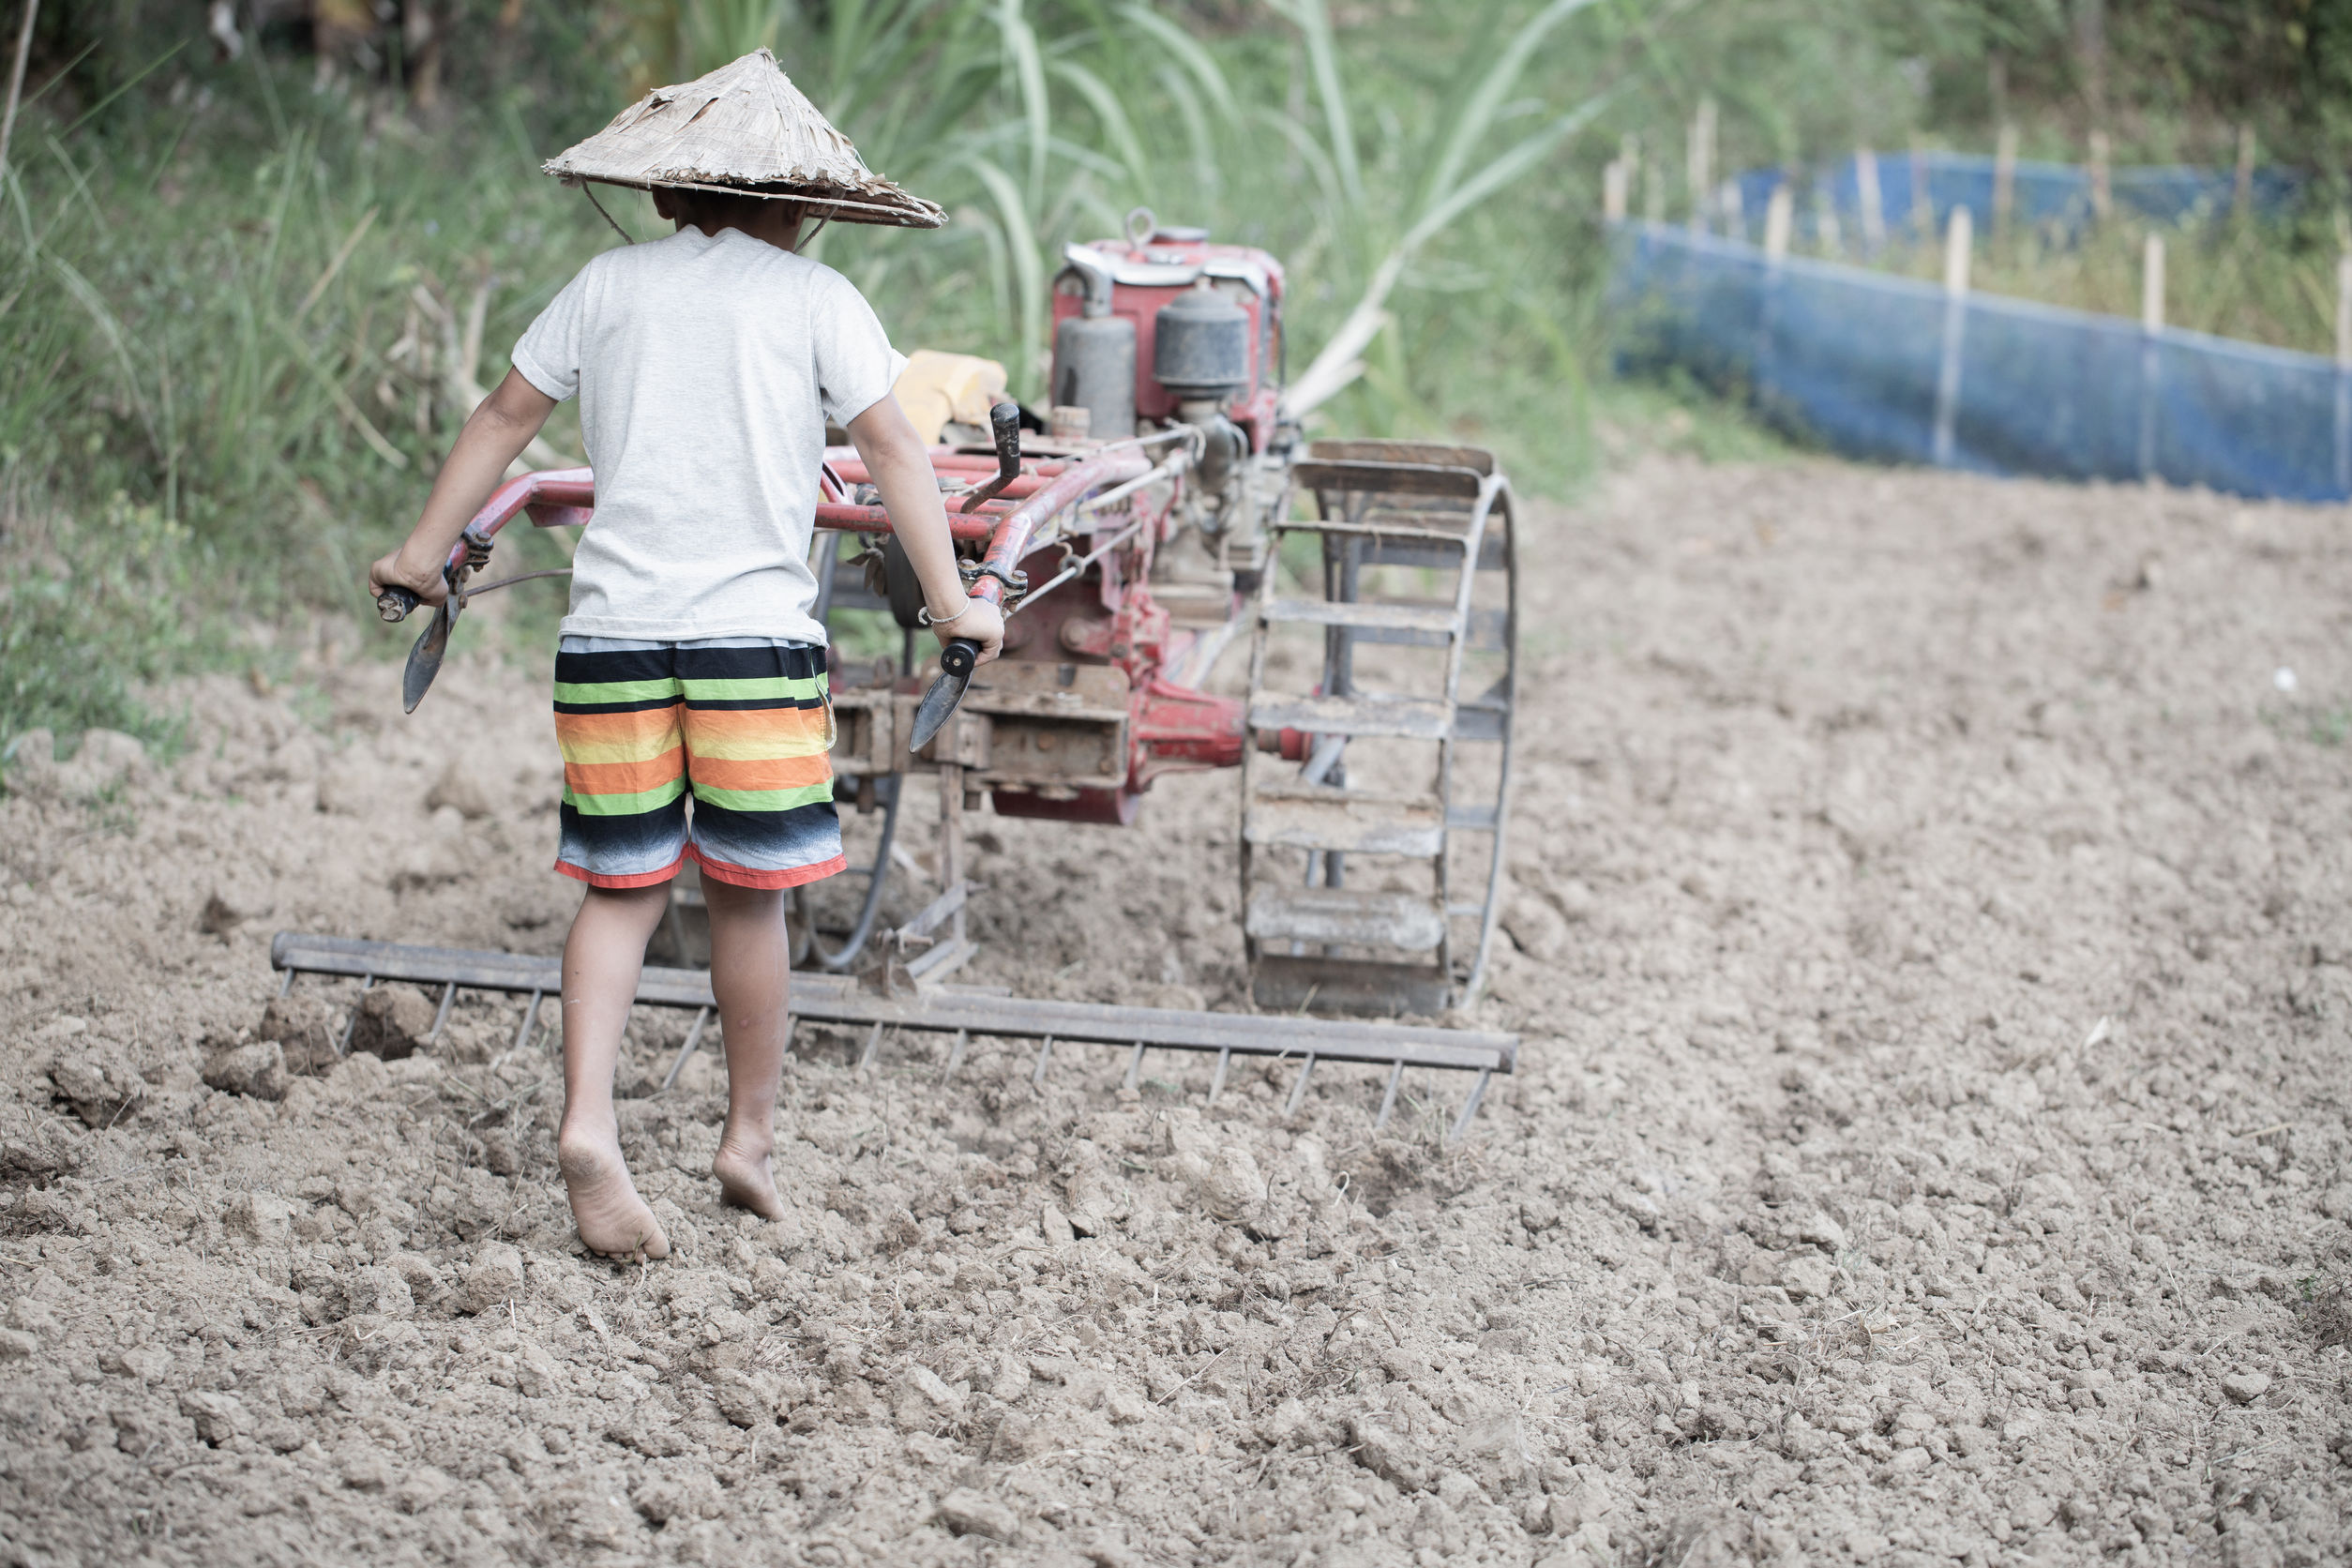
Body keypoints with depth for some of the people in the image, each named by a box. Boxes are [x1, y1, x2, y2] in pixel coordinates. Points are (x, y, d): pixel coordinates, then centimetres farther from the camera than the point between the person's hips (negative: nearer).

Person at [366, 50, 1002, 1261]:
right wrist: (950, 602, 4)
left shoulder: (611, 283, 11)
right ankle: (750, 1138, 17)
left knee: (622, 888, 8)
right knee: (747, 897, 8)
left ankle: (588, 1123, -7)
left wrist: (423, 552, 22)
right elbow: (892, 449, 0)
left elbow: (505, 417, 14)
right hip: (755, 627, -2)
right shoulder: (816, 299, 4)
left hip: (613, 623, 2)